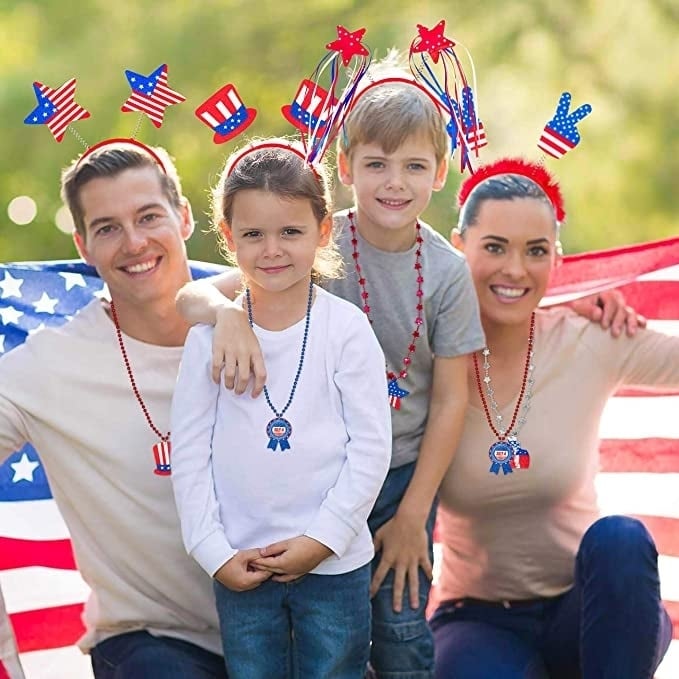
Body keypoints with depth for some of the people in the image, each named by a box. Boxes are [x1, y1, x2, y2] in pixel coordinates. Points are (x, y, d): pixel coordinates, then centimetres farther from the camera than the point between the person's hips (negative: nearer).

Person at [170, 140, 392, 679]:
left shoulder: (345, 327, -6)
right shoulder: (210, 334, -1)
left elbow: (371, 447, -6)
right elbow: (190, 452, 1)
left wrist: (323, 538, -11)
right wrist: (214, 551, -4)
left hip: (335, 563, -1)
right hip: (239, 567, 2)